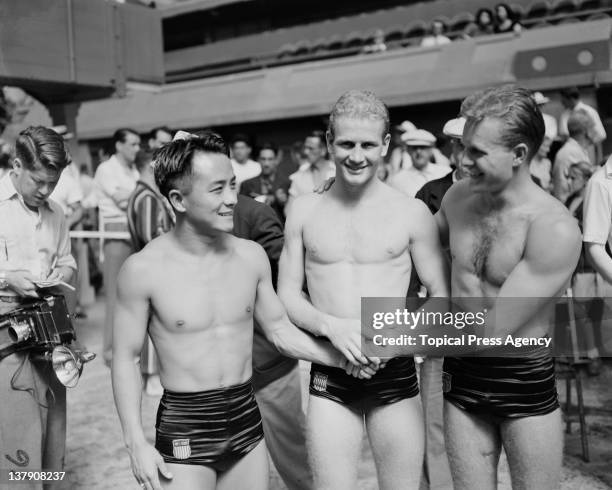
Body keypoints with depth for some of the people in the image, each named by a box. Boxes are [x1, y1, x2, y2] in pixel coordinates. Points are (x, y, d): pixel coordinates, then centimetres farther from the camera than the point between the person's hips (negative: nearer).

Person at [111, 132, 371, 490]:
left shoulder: (251, 256, -3)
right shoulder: (144, 269, -14)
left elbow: (279, 330, 8)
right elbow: (126, 358, -6)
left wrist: (341, 358, -4)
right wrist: (136, 442, -11)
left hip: (247, 419, 4)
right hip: (184, 428, -4)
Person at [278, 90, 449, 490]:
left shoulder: (412, 213, -4)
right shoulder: (304, 211, 2)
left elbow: (442, 295, 1)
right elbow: (287, 294, 4)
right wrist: (330, 325, -14)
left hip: (395, 372, -1)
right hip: (330, 375, 1)